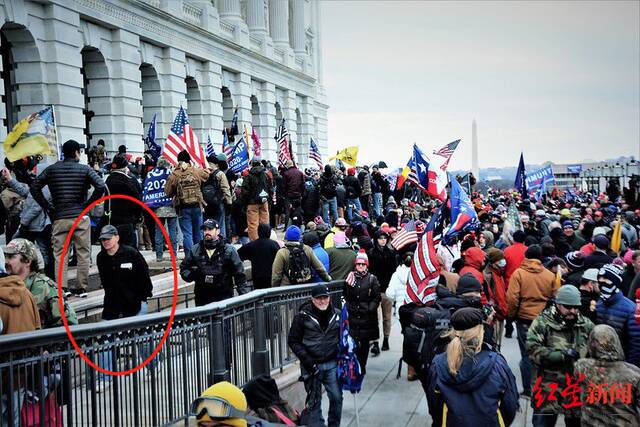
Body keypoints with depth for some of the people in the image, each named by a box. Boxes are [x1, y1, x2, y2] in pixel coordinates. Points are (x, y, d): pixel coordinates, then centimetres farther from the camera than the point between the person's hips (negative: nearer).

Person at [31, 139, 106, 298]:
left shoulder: (52, 169, 6)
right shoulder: (84, 169, 0)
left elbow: (34, 188, 2)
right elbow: (101, 187, -13)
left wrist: (47, 207, 6)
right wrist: (87, 204, -3)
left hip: (59, 218, 2)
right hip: (80, 217, -1)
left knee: (60, 255, 5)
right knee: (83, 254, 7)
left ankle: (61, 289, -1)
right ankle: (81, 288, 10)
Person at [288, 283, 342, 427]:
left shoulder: (337, 315, 2)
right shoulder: (302, 317, -8)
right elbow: (293, 341, -5)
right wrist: (307, 361, -12)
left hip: (332, 364, 3)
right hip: (312, 365, -2)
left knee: (336, 397, 5)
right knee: (314, 400, 5)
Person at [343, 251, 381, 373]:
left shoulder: (372, 279, 0)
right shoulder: (351, 278, 5)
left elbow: (377, 297, 0)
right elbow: (345, 296, 10)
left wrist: (370, 309, -9)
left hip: (367, 316, -1)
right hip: (353, 315, 1)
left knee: (365, 342, 6)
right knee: (353, 342, -1)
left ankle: (362, 366, 17)